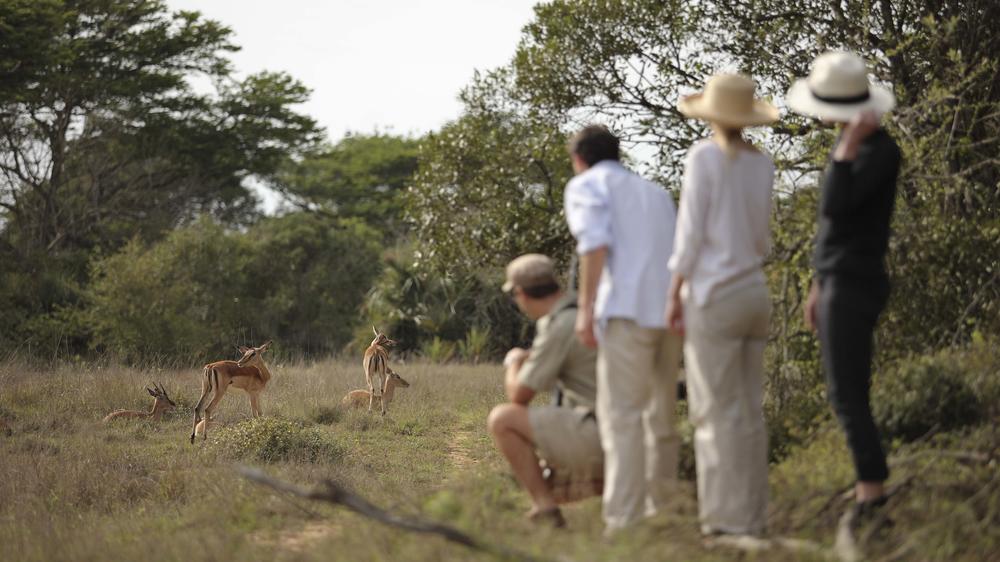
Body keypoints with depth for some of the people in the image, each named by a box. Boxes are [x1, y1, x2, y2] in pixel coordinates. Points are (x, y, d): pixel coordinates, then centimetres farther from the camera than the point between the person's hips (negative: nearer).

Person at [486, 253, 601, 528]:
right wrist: (530, 359, 29)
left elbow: (518, 395, -8)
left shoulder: (559, 327, -15)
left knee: (502, 419, -7)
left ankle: (545, 508, -8)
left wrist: (515, 362, 11)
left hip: (596, 436, -9)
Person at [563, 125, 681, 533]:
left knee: (621, 415, -9)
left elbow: (594, 241, -9)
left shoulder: (586, 185, 8)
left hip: (628, 310, -6)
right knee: (660, 418, 13)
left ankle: (623, 523, -17)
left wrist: (586, 308, -13)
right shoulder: (655, 192, 28)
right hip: (671, 311, 6)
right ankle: (661, 512, 14)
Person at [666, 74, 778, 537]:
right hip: (755, 292, 7)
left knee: (718, 412, -4)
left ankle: (731, 516, -6)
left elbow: (690, 233, -12)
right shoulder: (763, 164, 9)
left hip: (714, 297, -7)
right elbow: (759, 240, 13)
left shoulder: (704, 156, -9)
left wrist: (674, 295, -8)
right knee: (747, 411, 9)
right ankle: (751, 514, 10)